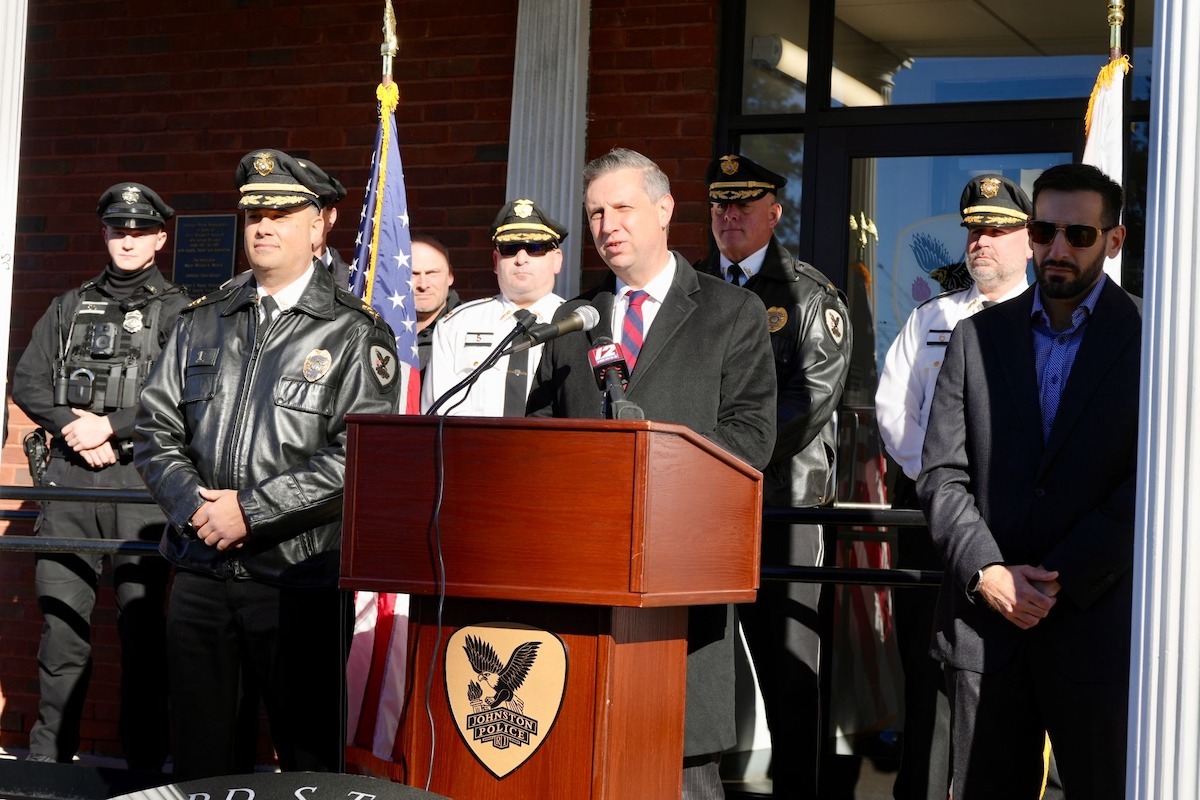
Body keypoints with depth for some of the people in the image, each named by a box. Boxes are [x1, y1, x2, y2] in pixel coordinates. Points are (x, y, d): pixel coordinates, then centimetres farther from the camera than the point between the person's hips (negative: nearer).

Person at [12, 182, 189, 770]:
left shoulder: (179, 311, 4)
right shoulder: (70, 307, 18)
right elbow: (26, 382, 12)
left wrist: (109, 426, -11)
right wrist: (73, 426, -5)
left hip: (140, 479, -4)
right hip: (69, 478, 4)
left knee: (142, 620, -3)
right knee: (61, 615, 5)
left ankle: (145, 763, 3)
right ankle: (48, 756, 13)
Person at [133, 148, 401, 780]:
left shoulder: (353, 334, -2)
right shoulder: (201, 324, 14)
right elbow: (156, 432, 11)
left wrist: (251, 509, -14)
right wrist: (194, 504, -8)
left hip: (301, 581, -4)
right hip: (201, 575, 4)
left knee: (309, 761, 1)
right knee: (200, 760, 10)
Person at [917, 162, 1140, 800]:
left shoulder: (1148, 338, 1)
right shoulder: (978, 336, 11)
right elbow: (942, 473, 7)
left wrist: (1063, 579, -12)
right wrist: (985, 571, -9)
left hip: (1098, 623, -3)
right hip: (985, 620, 3)